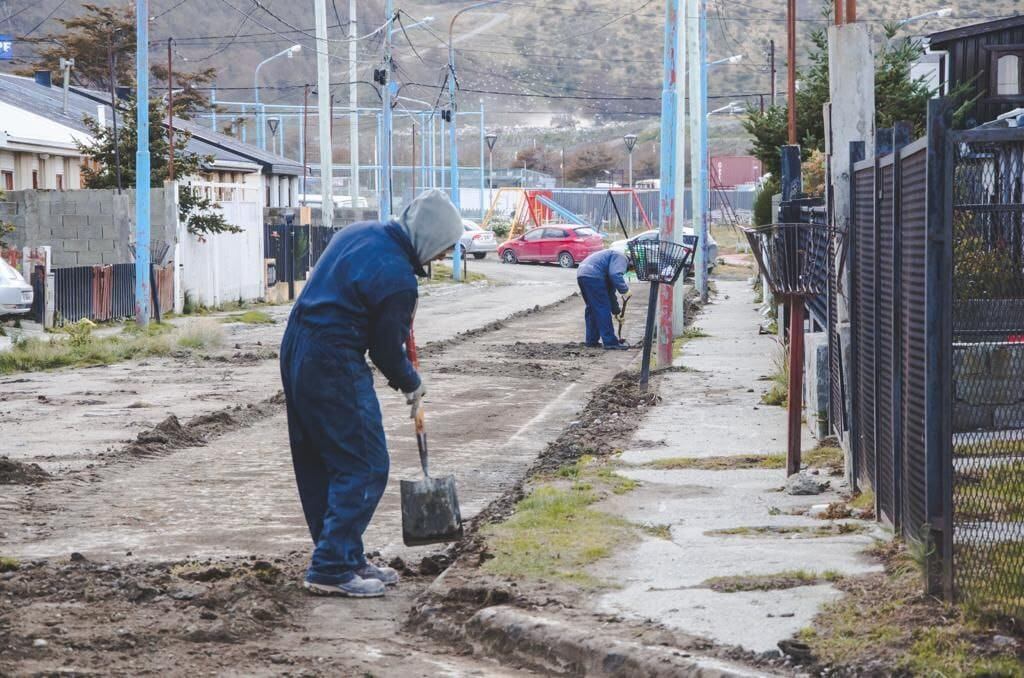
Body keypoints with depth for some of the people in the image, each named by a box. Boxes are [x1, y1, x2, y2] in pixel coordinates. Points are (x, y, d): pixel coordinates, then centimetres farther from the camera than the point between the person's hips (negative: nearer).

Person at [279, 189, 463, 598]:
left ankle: (348, 559, 24)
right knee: (364, 468, -3)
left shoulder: (360, 233, 9)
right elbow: (387, 348, -9)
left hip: (295, 348, 10)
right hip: (333, 365, -10)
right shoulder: (398, 277, -18)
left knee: (317, 467, 15)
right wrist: (411, 385, 11)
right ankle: (331, 569, -5)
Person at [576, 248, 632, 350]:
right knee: (603, 309, -3)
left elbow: (610, 292, 36)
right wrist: (624, 290, -5)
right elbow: (615, 275, -17)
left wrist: (616, 311, 37)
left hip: (581, 275, 10)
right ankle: (610, 342, 0)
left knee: (591, 309, 20)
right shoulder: (621, 258, 5)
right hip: (592, 276, -10)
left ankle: (592, 341, 23)